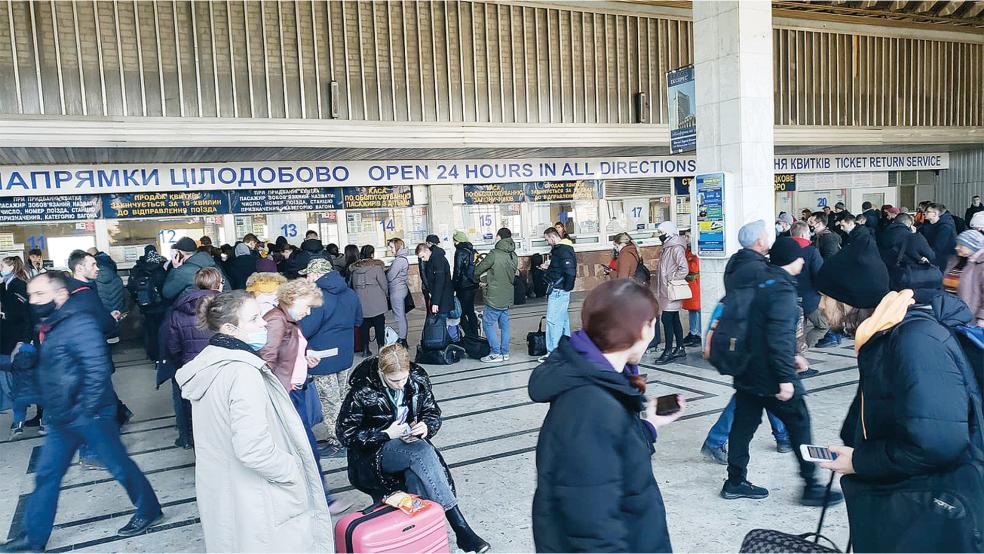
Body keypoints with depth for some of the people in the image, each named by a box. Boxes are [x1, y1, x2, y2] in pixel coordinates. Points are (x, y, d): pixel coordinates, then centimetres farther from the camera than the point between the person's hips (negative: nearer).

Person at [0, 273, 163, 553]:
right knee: (46, 474, 14)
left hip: (90, 416, -9)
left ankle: (149, 511, 24)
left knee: (120, 466, 6)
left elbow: (97, 370, -25)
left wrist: (84, 411, -22)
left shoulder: (79, 323, -20)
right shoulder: (50, 326, 10)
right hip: (61, 419, 9)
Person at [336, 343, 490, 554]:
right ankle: (460, 527, -32)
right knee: (422, 451, -33)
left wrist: (426, 426, -15)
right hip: (374, 453, -4)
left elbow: (434, 413, 9)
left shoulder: (418, 379, -4)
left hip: (411, 444, 4)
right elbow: (345, 433, -10)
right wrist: (386, 434, -18)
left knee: (415, 475, -33)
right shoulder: (363, 390, -16)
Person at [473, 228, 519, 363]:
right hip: (508, 297, 7)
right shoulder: (514, 256, 7)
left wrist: (476, 278, 15)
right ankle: (505, 353, 17)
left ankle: (496, 353, 1)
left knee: (488, 323, 3)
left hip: (494, 297, -7)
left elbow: (478, 270, -9)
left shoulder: (494, 254, -16)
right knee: (504, 325, 14)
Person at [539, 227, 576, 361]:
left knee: (553, 320, -7)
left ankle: (553, 352, -3)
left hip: (558, 291, -11)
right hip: (558, 291, 11)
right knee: (563, 320, 16)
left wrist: (566, 288, -16)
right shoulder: (560, 249, 14)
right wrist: (548, 267, 13)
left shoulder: (563, 251, -17)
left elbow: (570, 272, -25)